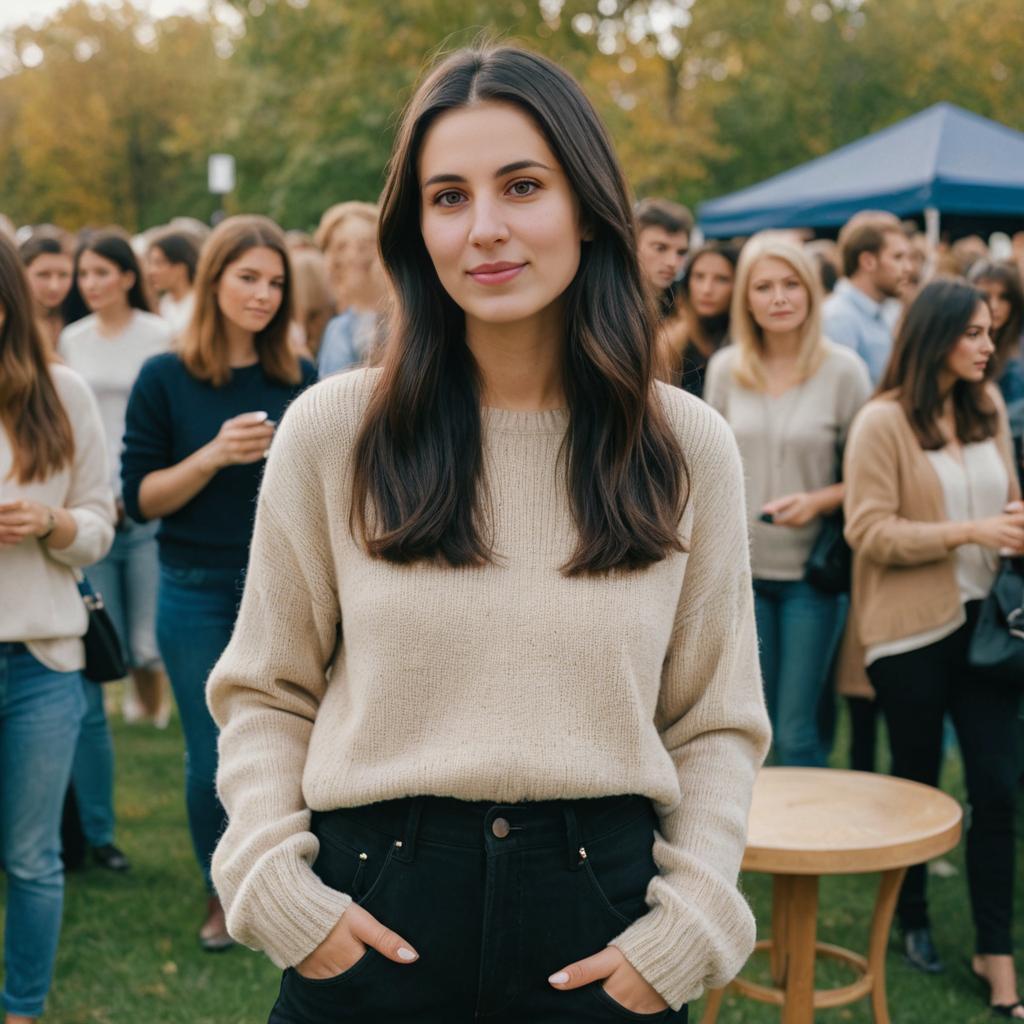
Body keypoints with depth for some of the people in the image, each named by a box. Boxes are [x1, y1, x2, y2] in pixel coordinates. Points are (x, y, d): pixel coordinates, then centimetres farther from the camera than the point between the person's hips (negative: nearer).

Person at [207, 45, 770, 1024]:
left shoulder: (688, 446, -2)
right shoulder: (330, 430, -4)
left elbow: (717, 723, 4)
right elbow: (265, 693, 3)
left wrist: (689, 923, -6)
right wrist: (275, 879, -8)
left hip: (600, 916, 1)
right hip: (374, 913, 0)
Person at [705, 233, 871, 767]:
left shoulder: (843, 369, -6)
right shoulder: (725, 368, 3)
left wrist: (820, 500, -17)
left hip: (810, 573, -3)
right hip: (741, 568, 3)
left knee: (797, 733, 0)